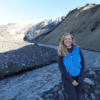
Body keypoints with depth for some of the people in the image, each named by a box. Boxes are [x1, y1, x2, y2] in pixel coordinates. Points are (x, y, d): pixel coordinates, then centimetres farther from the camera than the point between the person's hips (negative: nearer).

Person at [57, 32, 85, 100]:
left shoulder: (78, 49, -7)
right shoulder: (61, 52, -12)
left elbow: (82, 64, -3)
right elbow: (61, 68, -13)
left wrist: (80, 79, -9)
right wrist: (72, 80, -15)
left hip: (78, 77, 2)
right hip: (67, 78, -2)